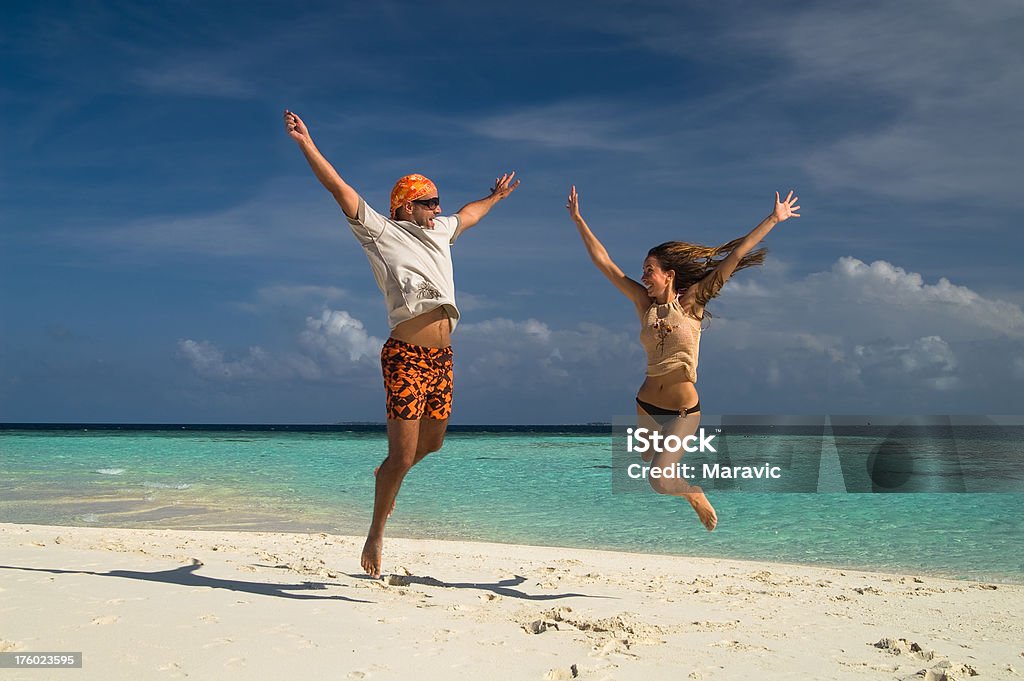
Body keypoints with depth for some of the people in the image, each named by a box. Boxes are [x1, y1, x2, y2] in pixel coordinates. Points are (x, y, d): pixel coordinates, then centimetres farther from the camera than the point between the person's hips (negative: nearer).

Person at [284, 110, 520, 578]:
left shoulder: (439, 232, 20)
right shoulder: (381, 232, 0)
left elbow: (467, 216, 41)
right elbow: (340, 190, -7)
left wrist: (495, 197, 56)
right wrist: (305, 143, -13)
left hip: (441, 357, 8)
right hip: (406, 356, -8)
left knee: (431, 443, 19)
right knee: (403, 455, -5)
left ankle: (385, 476, 48)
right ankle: (376, 534, 12)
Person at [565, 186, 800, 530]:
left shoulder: (691, 302, -8)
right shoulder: (644, 302, -1)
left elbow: (735, 256, -10)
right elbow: (604, 262, -1)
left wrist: (773, 219, -9)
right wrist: (578, 220, -2)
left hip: (684, 410, -4)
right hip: (646, 405, 4)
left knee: (659, 480, -12)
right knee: (651, 471, 19)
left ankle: (696, 496, 18)